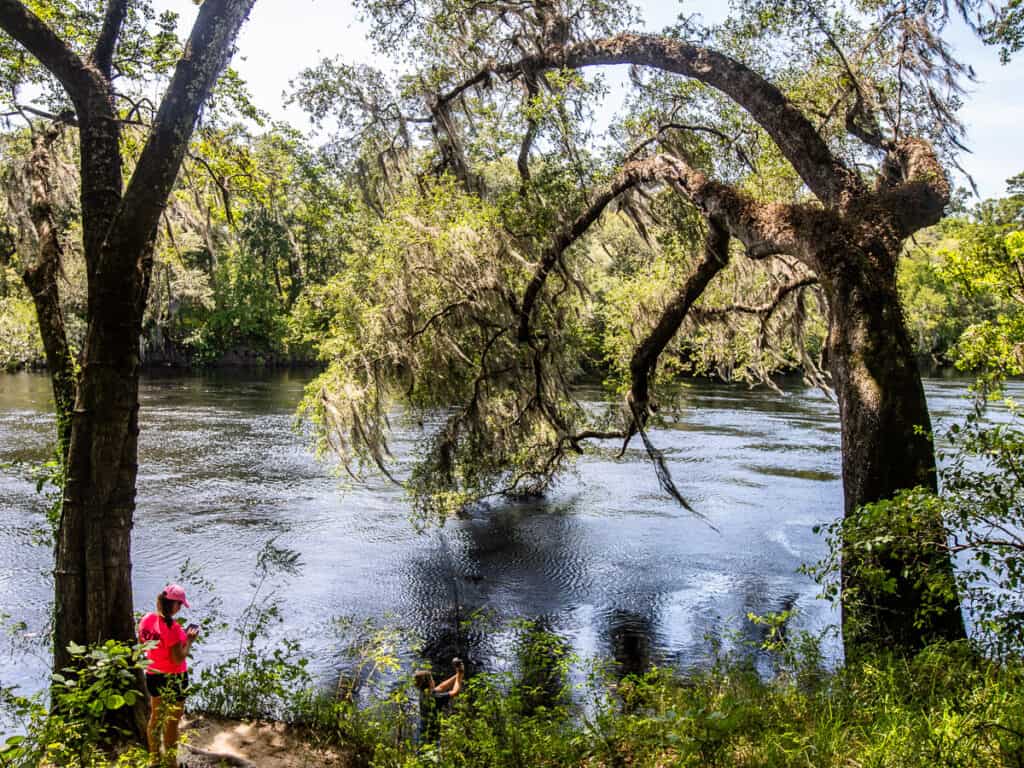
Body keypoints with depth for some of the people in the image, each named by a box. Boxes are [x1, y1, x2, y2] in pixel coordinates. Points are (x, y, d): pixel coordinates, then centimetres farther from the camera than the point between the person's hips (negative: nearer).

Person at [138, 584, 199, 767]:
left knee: (155, 717, 23)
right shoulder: (172, 627, -27)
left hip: (152, 675, 7)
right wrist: (189, 640, -12)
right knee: (171, 723, 8)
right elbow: (178, 659, -24)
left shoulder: (147, 619, -5)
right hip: (173, 679, -7)